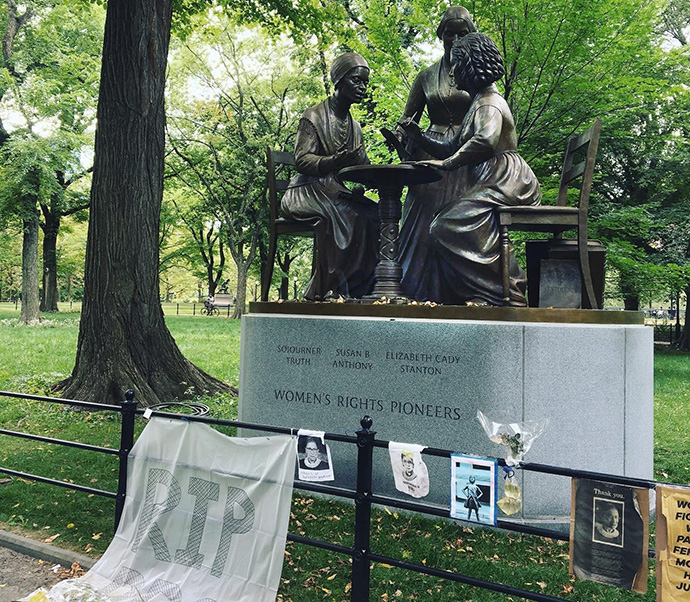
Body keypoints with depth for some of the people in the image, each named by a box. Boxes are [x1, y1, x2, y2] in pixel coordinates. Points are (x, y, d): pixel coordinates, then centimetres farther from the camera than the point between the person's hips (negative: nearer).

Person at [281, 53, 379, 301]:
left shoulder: (355, 127, 22)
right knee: (344, 215, -36)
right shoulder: (313, 117, 1)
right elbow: (301, 160, -12)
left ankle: (360, 288, -23)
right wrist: (335, 161, -31)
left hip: (339, 193, 6)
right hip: (308, 192, -6)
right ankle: (331, 289, -30)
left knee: (375, 214, -23)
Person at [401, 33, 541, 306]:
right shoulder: (478, 103, 24)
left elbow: (486, 140, -31)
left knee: (450, 226, -23)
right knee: (444, 225, 1)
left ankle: (505, 293, -18)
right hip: (490, 184, 10)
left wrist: (448, 163, -27)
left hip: (505, 183, -10)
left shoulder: (489, 103, -8)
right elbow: (453, 149, 24)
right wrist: (419, 137, 13)